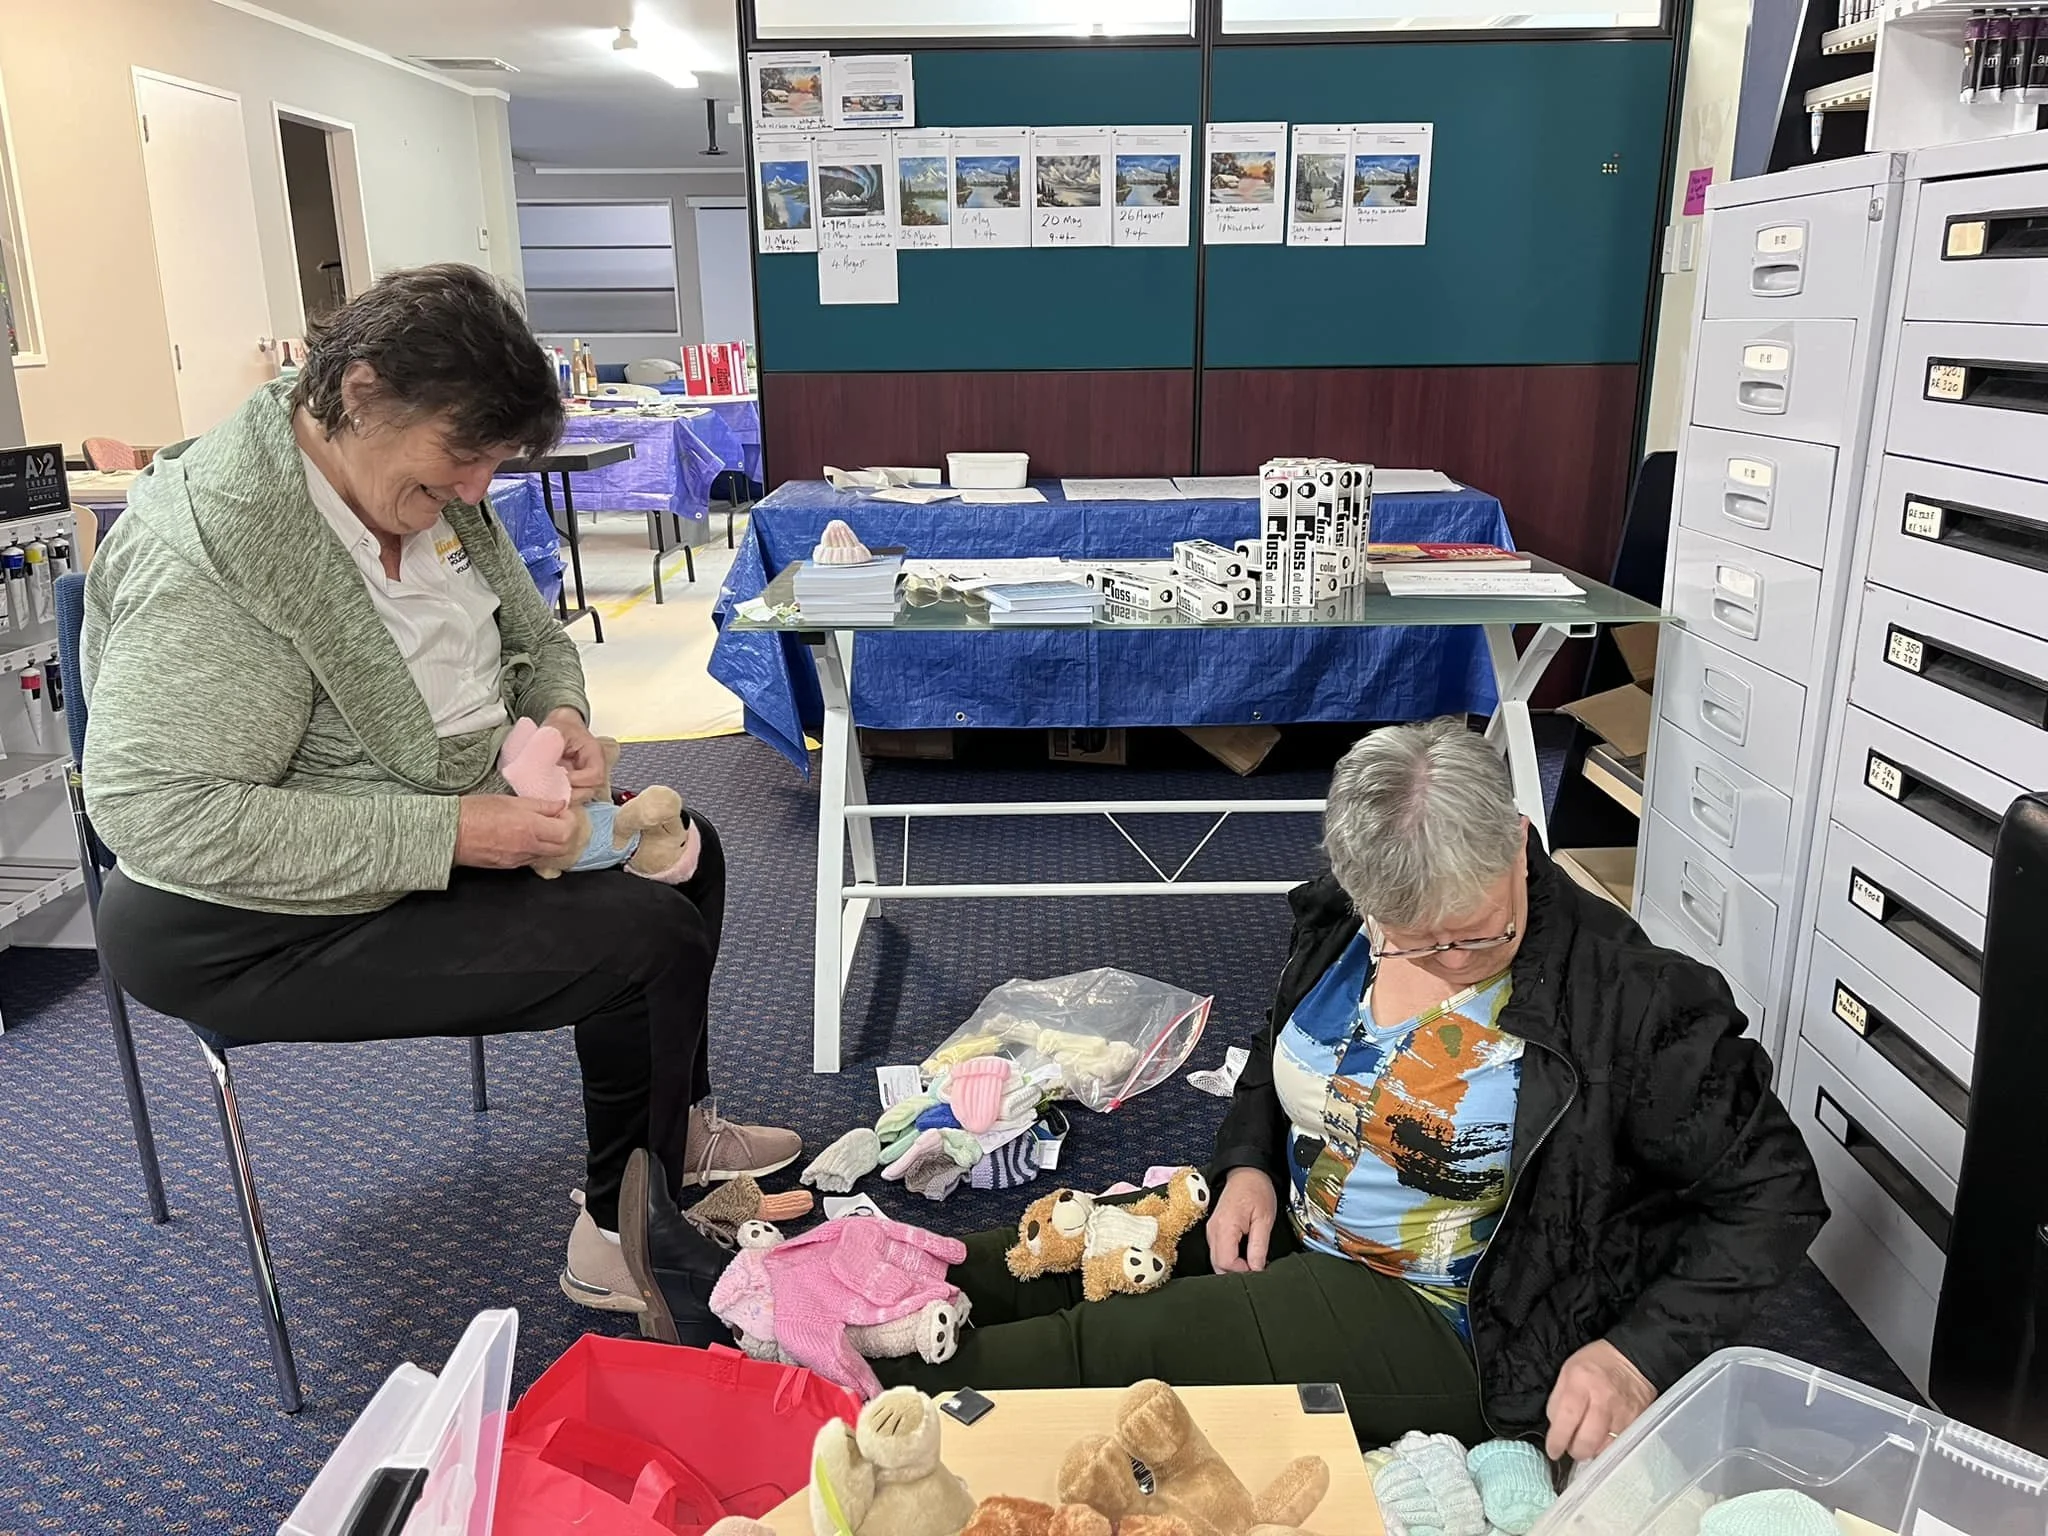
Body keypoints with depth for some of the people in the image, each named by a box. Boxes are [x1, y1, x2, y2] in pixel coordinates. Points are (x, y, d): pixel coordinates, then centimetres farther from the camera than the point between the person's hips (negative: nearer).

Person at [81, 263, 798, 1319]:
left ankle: (676, 1126, 30)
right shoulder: (215, 548, -29)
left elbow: (533, 633, 12)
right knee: (649, 940, -18)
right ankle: (620, 1244, 3)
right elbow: (152, 809, -32)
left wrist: (560, 711, -11)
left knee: (683, 848, 13)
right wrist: (443, 834, -34)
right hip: (263, 923, -9)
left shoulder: (424, 485, -2)